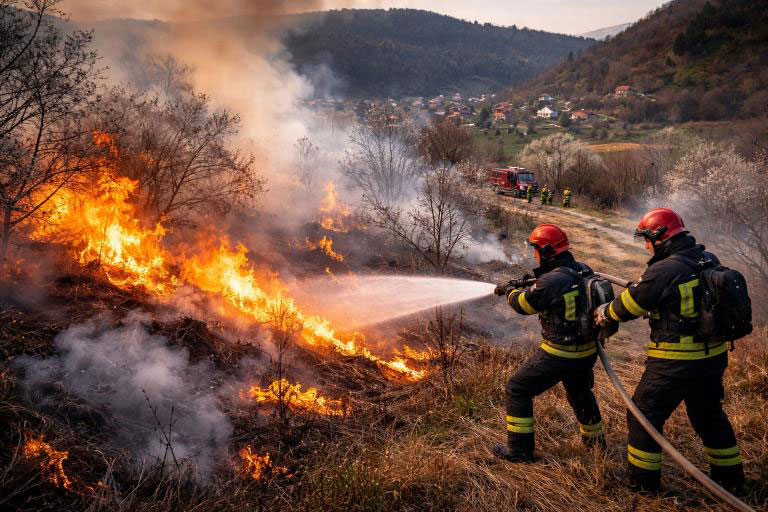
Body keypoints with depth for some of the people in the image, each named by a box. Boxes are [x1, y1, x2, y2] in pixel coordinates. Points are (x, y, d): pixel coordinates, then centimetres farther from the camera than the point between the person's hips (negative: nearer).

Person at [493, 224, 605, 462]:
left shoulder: (551, 281, -23)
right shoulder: (585, 271, -1)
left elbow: (522, 304, -8)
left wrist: (510, 289, 13)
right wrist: (527, 282, 18)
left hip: (558, 354, -7)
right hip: (588, 352, 8)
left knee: (518, 389, 6)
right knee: (580, 392, 32)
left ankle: (519, 449, 11)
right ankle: (594, 437, 50)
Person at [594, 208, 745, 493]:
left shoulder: (663, 271, -22)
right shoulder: (709, 261, 1)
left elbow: (629, 305, -11)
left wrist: (604, 314, 8)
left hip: (676, 362, -8)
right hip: (714, 355, 8)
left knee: (645, 413, 9)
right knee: (709, 415, 26)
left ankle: (643, 478, 20)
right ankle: (730, 476, 39)